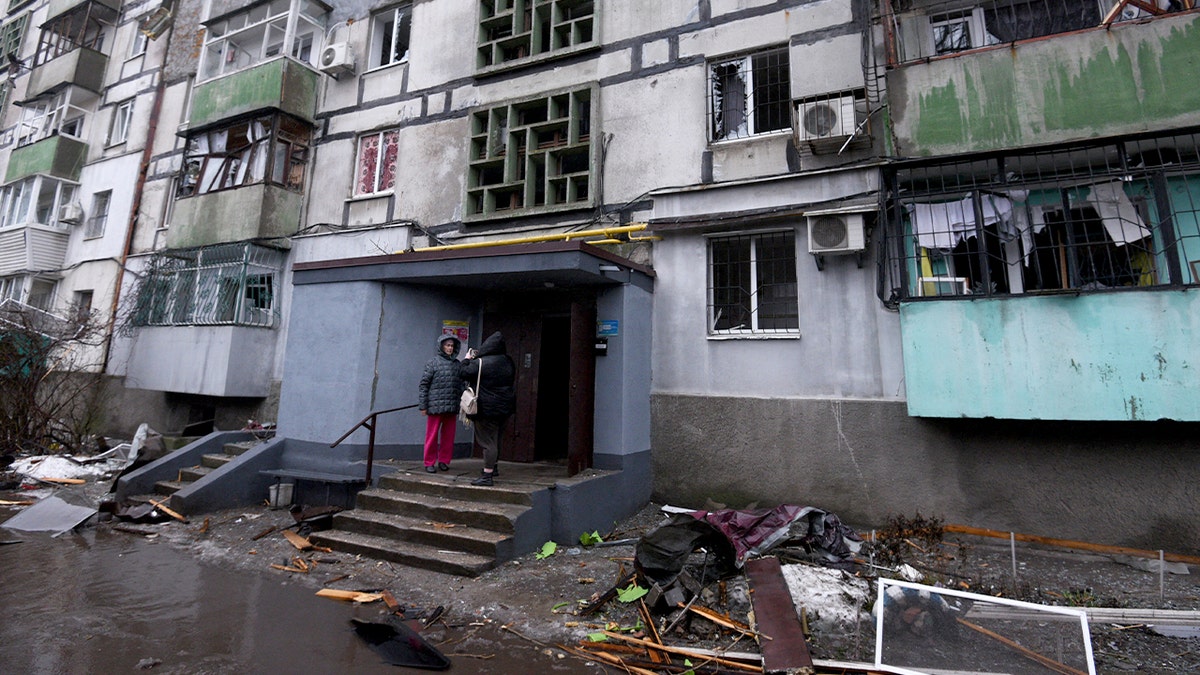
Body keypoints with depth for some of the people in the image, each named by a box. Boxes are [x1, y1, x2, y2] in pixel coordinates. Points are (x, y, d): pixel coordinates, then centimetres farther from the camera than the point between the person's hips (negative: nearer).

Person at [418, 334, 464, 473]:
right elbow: (424, 384, -2)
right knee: (432, 435, 4)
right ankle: (430, 463, 14)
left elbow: (461, 385, 14)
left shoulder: (457, 364, 10)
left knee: (448, 436, 9)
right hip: (435, 406, -3)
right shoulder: (433, 362, 0)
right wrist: (423, 405, -6)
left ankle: (443, 461, 21)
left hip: (452, 407, 4)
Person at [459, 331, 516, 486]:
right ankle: (492, 467, 35)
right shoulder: (508, 362, 2)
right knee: (496, 438, 20)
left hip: (487, 408, -6)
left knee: (488, 441, -2)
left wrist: (467, 359, 10)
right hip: (505, 407, 7)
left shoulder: (480, 363, -17)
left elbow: (463, 374, -9)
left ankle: (487, 475, 2)